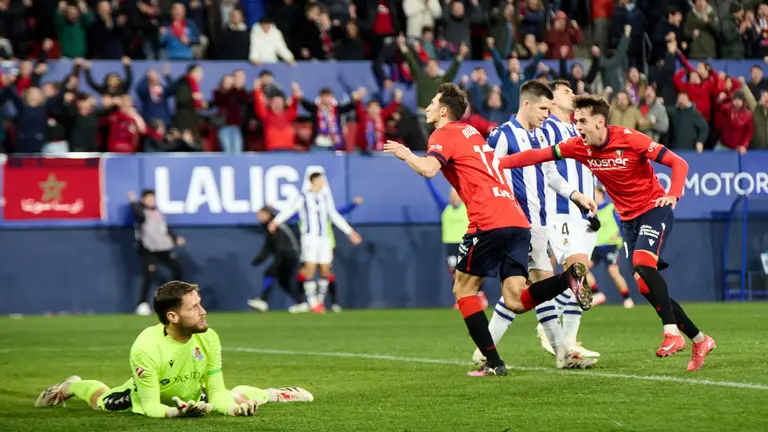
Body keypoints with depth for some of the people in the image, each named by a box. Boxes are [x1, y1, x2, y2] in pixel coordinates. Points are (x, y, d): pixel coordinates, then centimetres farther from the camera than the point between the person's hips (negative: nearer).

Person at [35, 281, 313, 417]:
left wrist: (234, 407, -46)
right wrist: (176, 412, -57)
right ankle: (71, 388, 51)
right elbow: (151, 407, -37)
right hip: (147, 396, -3)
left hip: (193, 396, 3)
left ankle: (270, 394, 42)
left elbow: (217, 394, -25)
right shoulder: (146, 348, -44)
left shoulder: (209, 338, -32)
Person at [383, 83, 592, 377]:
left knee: (463, 289, 7)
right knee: (515, 302, 1)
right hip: (517, 220, 8)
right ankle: (569, 277, -21)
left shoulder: (444, 135, 1)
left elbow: (428, 169, -18)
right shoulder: (472, 132, 27)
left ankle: (493, 361, 0)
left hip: (489, 223, -8)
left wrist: (405, 154, -2)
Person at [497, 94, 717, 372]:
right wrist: (496, 163, -13)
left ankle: (672, 333, -30)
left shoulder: (630, 139, -19)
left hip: (654, 210, -6)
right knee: (647, 287, 3)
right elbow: (538, 155, -4)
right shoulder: (579, 146, -4)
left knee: (642, 265, -31)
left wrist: (673, 195, -32)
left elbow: (678, 163, -16)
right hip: (628, 219, 6)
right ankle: (699, 340, 15)